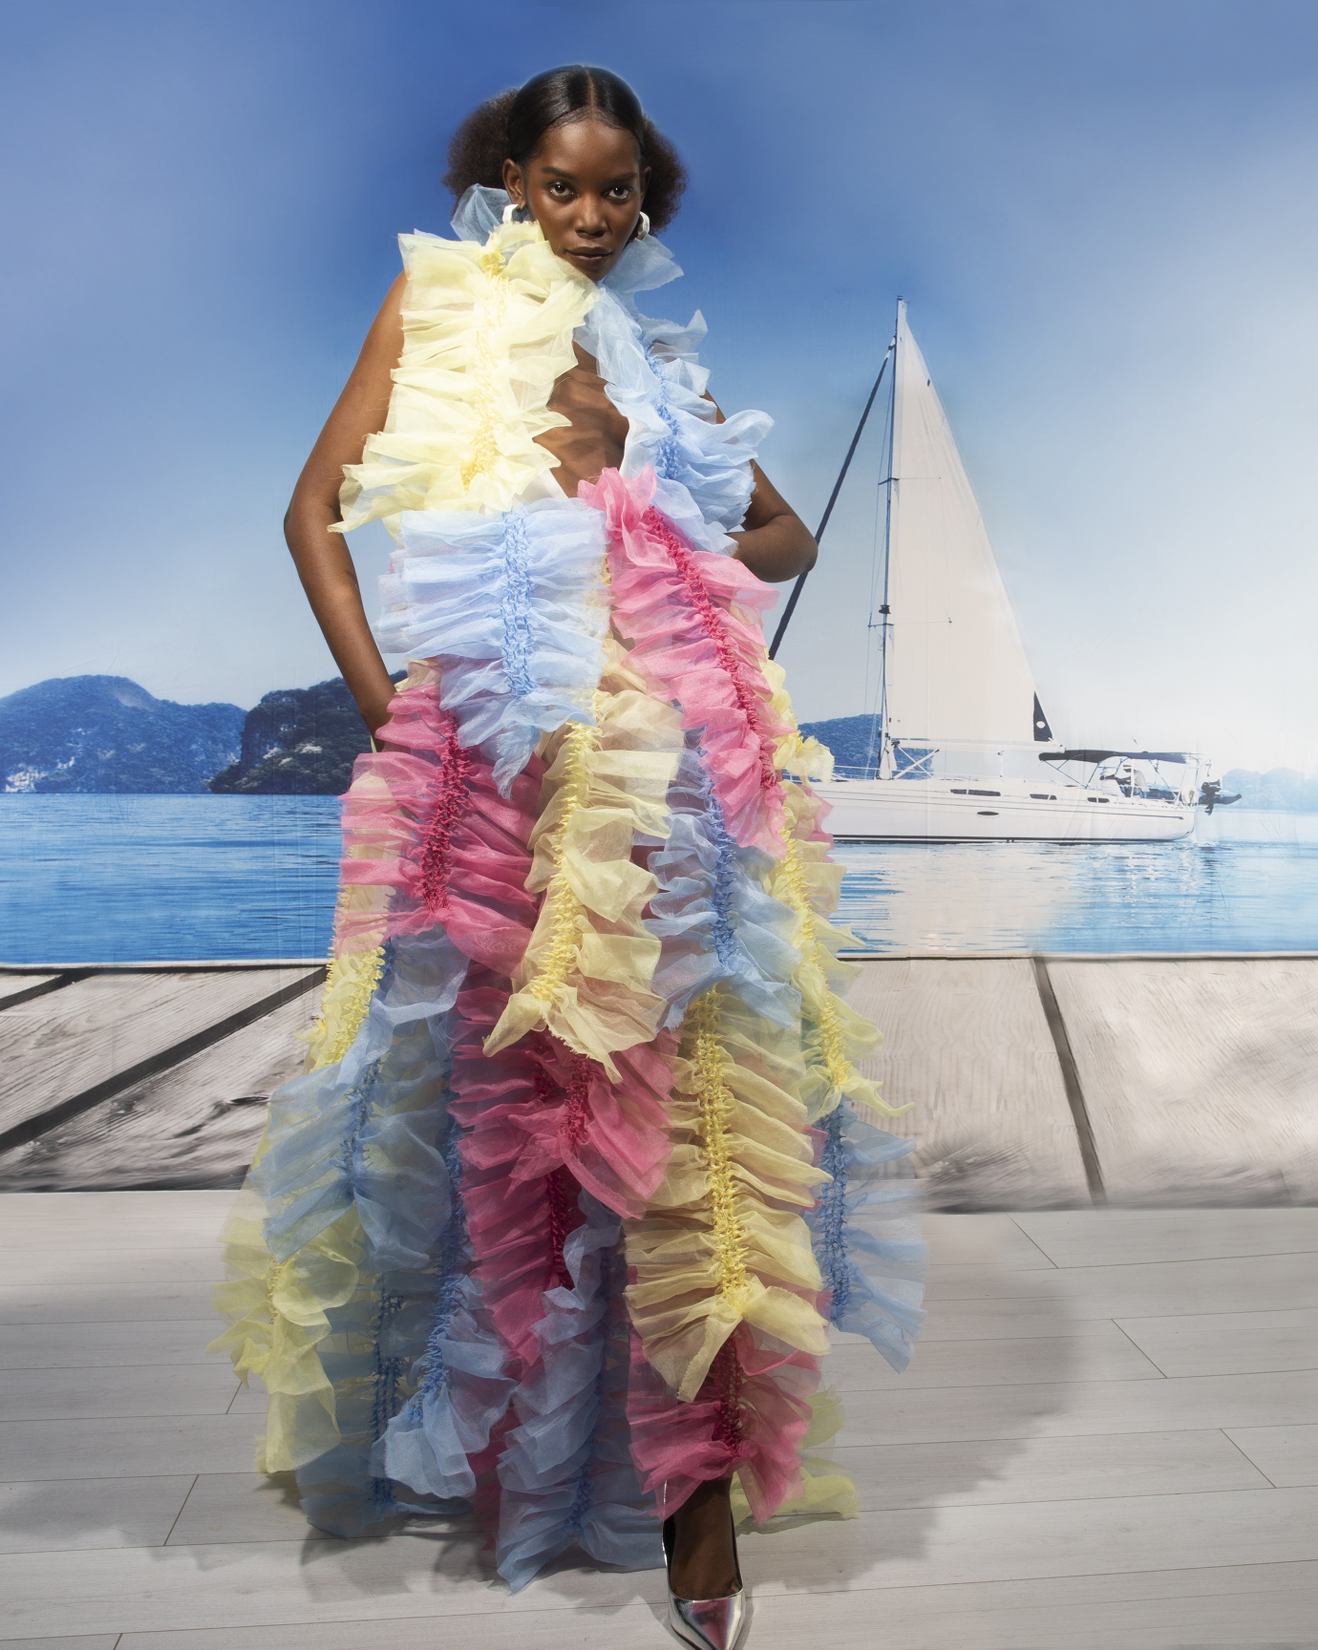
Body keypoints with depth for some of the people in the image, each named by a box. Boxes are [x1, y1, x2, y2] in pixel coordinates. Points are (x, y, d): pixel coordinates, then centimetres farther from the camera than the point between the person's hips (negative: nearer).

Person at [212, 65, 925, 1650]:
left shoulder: (656, 358, 24)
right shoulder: (437, 301, 18)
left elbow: (789, 535, 21)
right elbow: (316, 508, 9)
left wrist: (640, 473, 3)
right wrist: (379, 699, -3)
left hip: (668, 745, 2)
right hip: (492, 742, -1)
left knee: (677, 1080, -3)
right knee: (497, 1074, 4)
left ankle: (693, 1460, 8)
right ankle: (495, 1431, 25)